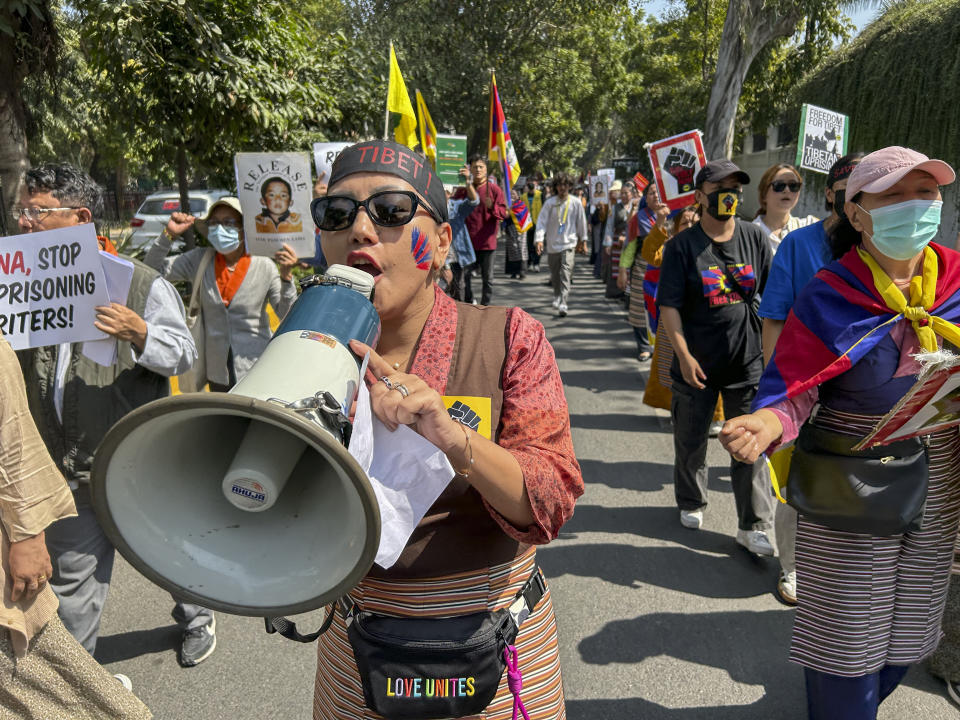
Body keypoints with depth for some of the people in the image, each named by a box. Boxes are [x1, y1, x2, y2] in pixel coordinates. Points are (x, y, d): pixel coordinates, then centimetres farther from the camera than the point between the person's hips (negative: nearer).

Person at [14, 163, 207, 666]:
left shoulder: (139, 282, -6)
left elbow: (184, 356, -7)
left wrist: (139, 334, -27)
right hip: (66, 470, 3)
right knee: (72, 582, 13)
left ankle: (196, 620, 45)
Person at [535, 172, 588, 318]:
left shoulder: (576, 203, -2)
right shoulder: (550, 202, -3)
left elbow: (581, 222, 7)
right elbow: (542, 221, -8)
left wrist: (583, 240, 12)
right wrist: (539, 239, -19)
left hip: (569, 243, -2)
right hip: (552, 243, 2)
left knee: (565, 274, -14)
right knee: (555, 275, 15)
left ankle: (562, 305, -18)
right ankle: (557, 298, 38)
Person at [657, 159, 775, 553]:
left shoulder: (755, 238, 3)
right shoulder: (682, 246, -6)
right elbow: (669, 306, -9)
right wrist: (684, 354, -17)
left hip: (747, 361, 2)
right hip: (697, 363, -1)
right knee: (691, 442, 14)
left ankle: (753, 526, 16)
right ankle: (691, 504, 37)